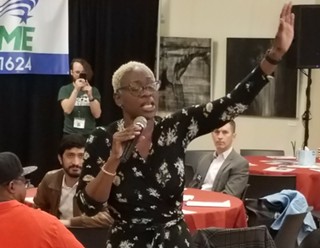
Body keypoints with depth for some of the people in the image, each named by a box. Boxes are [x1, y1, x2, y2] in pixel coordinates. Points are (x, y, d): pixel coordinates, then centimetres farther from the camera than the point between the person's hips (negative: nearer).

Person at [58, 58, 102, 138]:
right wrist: (76, 90, -20)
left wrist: (90, 95, -17)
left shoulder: (93, 90, 7)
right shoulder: (65, 89, 3)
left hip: (89, 134, 1)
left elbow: (97, 114, -3)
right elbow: (67, 110, -13)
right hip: (70, 134, -1)